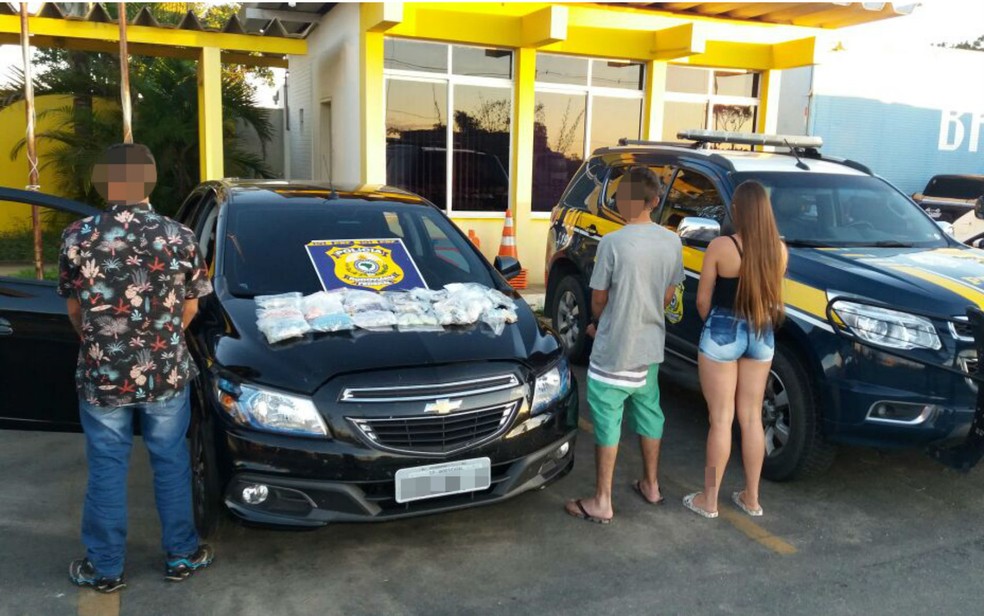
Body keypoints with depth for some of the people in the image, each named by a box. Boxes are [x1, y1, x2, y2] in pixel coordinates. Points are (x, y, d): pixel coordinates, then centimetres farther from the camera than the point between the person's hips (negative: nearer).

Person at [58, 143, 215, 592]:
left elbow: (74, 309, 3)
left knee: (106, 471, 13)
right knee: (171, 464, 15)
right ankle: (181, 555, 28)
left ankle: (105, 568, 28)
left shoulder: (76, 238, -8)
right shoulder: (180, 236, -9)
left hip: (101, 375, 0)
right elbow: (189, 307, 1)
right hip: (167, 373, 0)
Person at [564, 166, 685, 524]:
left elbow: (598, 299, -9)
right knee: (649, 413, 20)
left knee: (608, 422, 3)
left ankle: (602, 502, 11)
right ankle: (651, 485, 36)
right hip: (650, 348, 6)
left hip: (613, 350, -6)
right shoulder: (672, 242, -2)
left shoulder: (613, 243, -19)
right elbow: (667, 296, 8)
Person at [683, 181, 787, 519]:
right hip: (761, 336, 4)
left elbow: (703, 299, -8)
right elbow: (772, 293, 7)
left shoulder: (720, 247, -16)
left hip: (722, 333, -4)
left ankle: (709, 500, 15)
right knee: (752, 418, 14)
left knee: (721, 419, 4)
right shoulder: (778, 249, -4)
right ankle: (751, 498, 26)